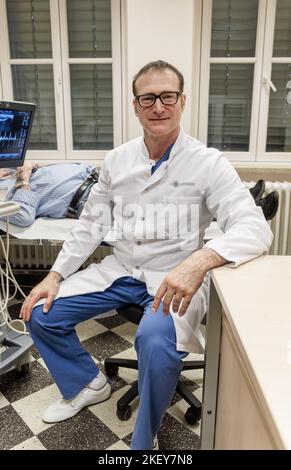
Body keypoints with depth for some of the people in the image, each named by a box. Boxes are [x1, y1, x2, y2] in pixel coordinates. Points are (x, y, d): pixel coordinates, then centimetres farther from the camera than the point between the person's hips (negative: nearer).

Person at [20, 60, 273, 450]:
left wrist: (200, 260, -40)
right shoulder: (116, 160, 3)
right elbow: (90, 224, 9)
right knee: (40, 314, -2)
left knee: (156, 340, -34)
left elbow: (254, 227, -21)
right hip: (121, 269, 5)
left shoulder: (207, 163, -11)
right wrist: (55, 276, -1)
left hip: (174, 278, -4)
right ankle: (87, 384, 25)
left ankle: (144, 441, -3)